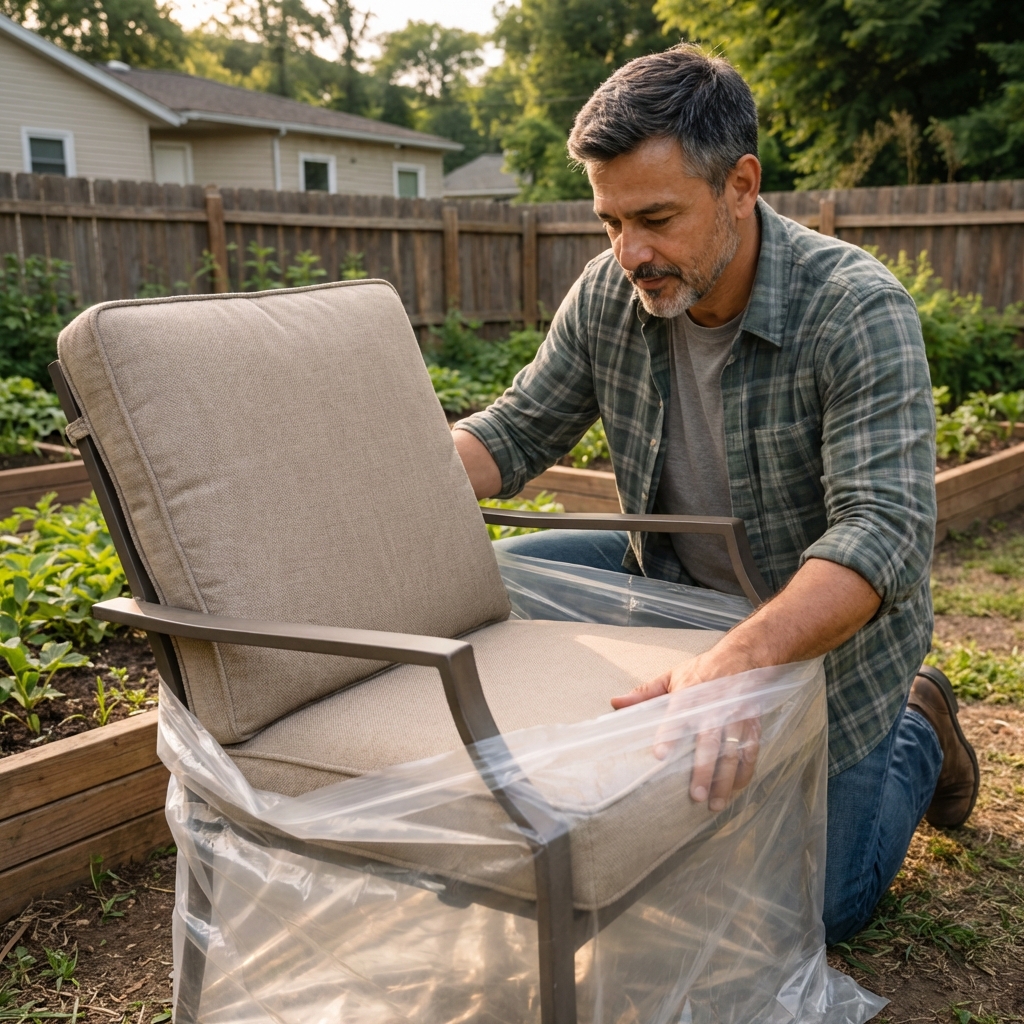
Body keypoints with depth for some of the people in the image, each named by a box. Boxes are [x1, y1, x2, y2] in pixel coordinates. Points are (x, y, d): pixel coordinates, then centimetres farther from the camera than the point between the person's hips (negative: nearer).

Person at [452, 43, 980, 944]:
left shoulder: (859, 312, -29)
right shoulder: (609, 296, -13)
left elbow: (885, 528, -38)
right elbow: (515, 433, -6)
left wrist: (742, 656, -57)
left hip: (828, 623, -4)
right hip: (672, 582, 5)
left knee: (817, 908, 1)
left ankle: (918, 732, 29)